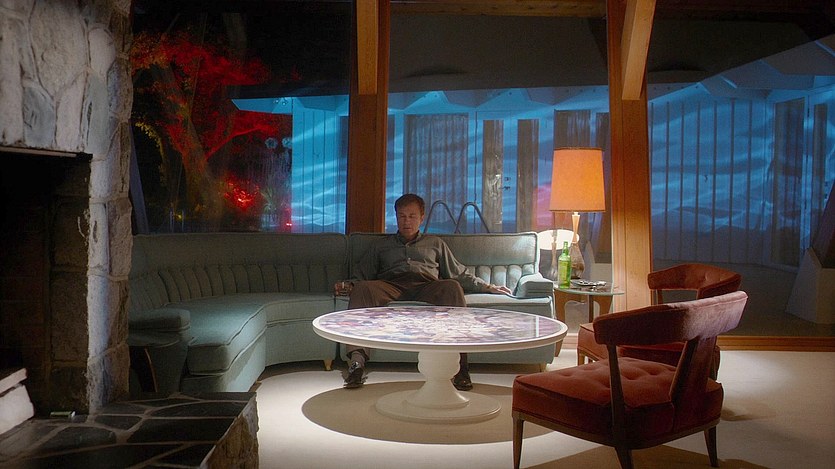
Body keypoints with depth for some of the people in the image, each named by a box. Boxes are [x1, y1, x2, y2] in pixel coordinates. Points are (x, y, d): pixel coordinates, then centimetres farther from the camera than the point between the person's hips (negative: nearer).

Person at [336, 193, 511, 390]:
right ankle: (356, 362, -46)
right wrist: (349, 285, 1)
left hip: (427, 286, 0)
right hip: (390, 285, 0)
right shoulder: (381, 245, 33)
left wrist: (488, 287, 19)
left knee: (452, 287, -36)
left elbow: (460, 274, 31)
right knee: (362, 289, -35)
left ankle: (459, 364, -44)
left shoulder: (435, 243, 34)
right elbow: (362, 275, 24)